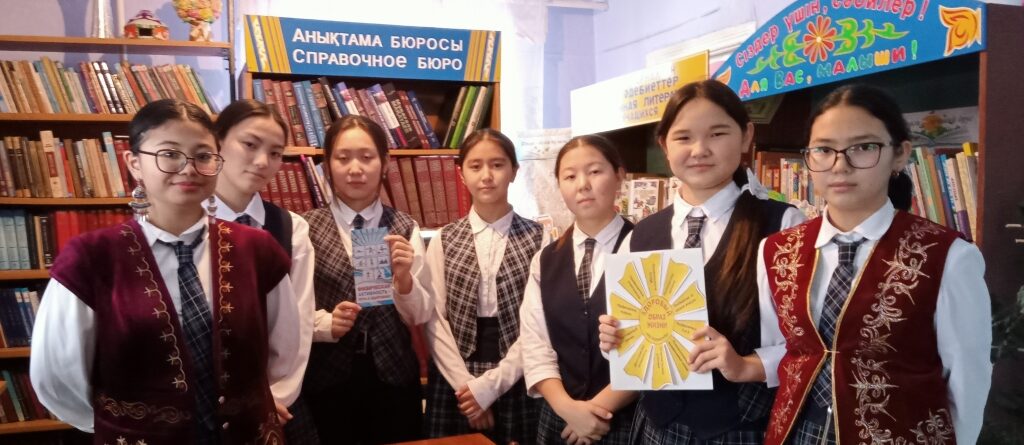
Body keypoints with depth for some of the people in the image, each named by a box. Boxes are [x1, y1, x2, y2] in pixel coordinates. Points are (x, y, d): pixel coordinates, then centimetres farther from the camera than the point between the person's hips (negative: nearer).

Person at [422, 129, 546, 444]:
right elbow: (435, 320, -2)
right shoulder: (443, 242, 3)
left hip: (515, 384, -1)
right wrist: (465, 384, -10)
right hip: (454, 386, 1)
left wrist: (490, 385, -12)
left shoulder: (538, 239, -2)